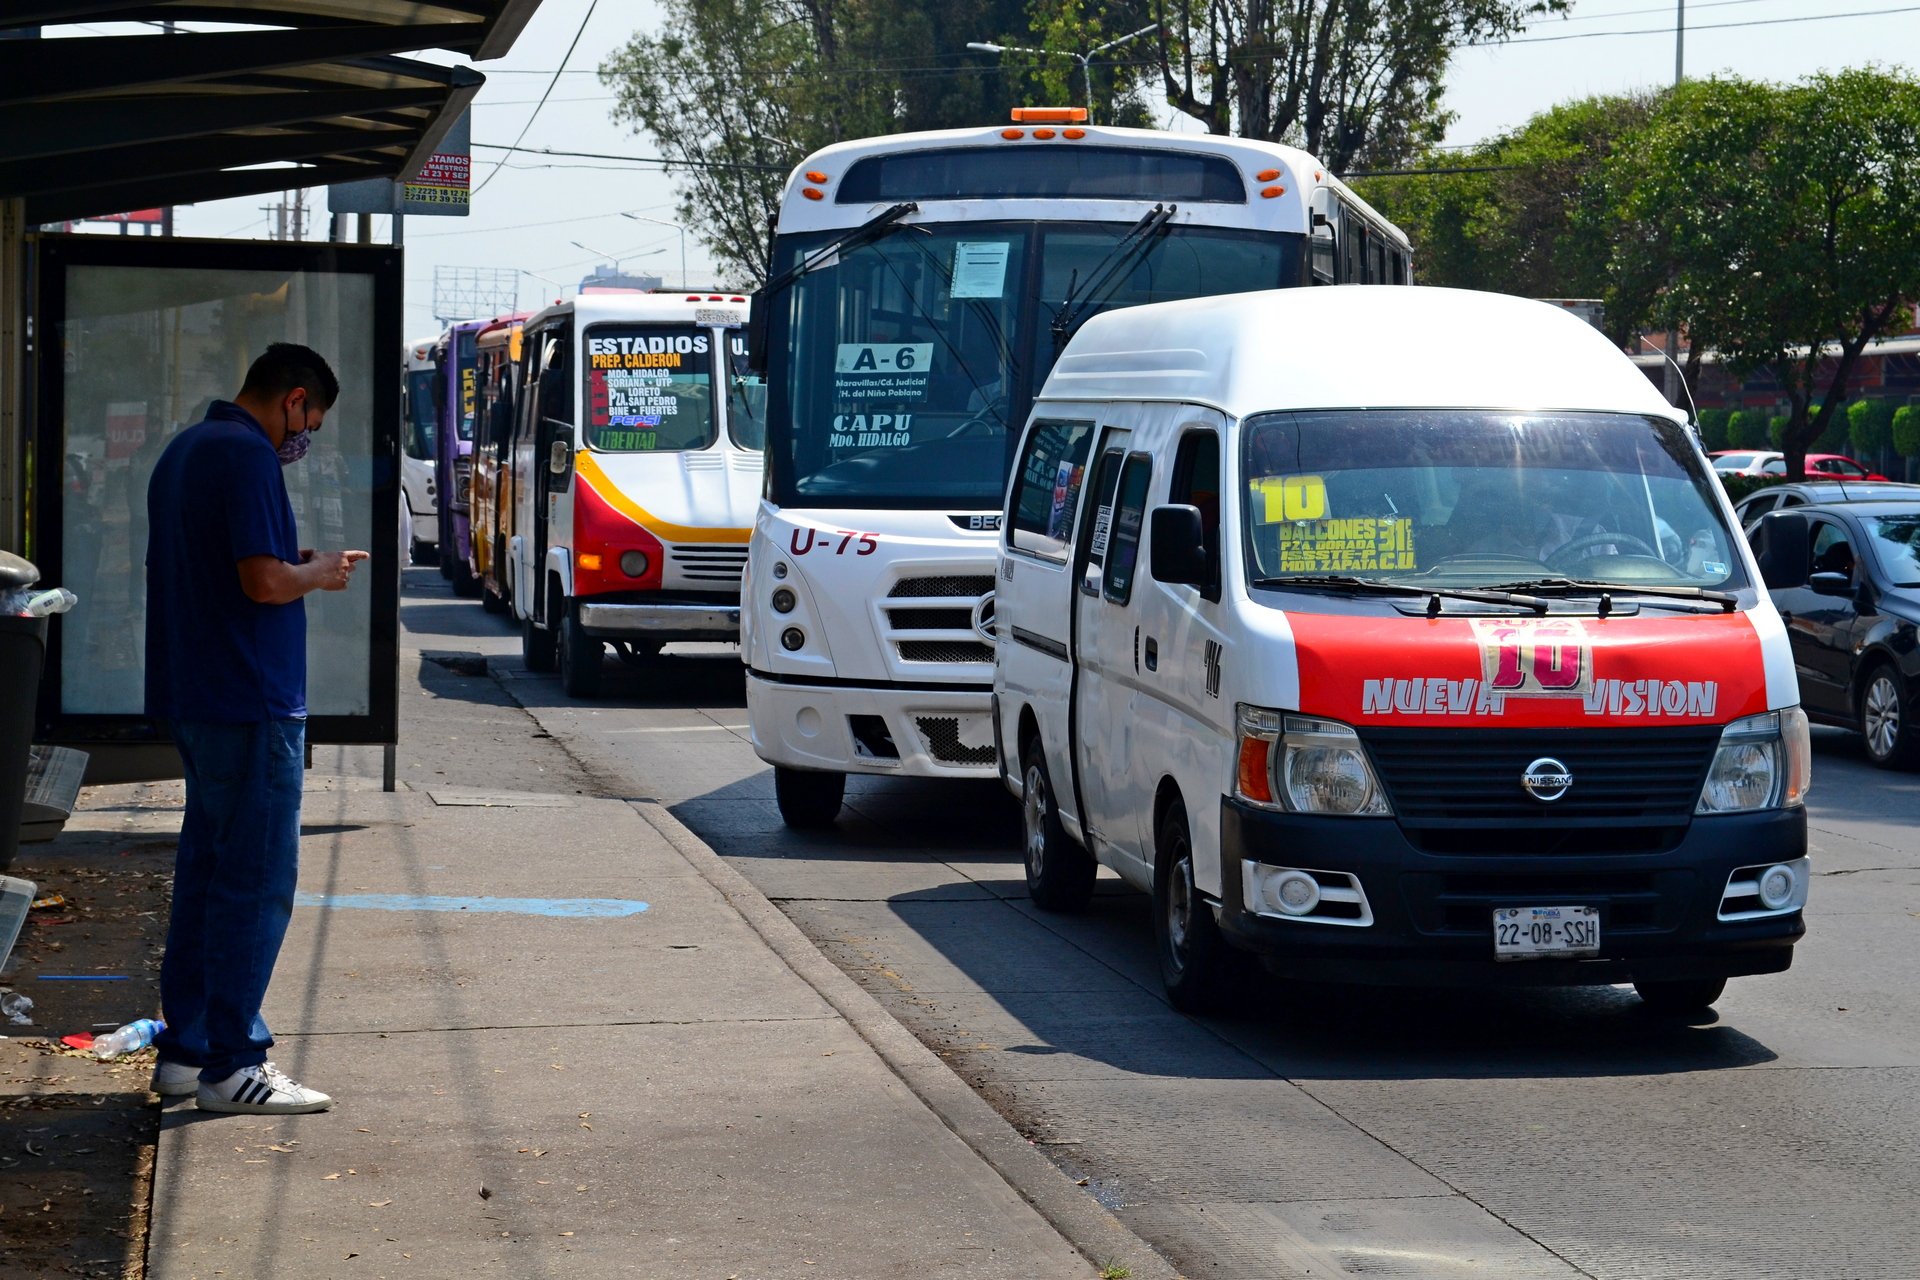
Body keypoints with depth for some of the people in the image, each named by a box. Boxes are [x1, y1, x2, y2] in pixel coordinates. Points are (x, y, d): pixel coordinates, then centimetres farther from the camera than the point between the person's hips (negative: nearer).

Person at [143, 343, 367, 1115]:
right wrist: (320, 574, -4)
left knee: (205, 869, 15)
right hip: (250, 702, -10)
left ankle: (184, 1049, 19)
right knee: (257, 883, -6)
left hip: (193, 697, 10)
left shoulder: (185, 451, 16)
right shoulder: (248, 456, -16)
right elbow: (264, 580, -23)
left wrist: (301, 566, 15)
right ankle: (229, 1064, -4)